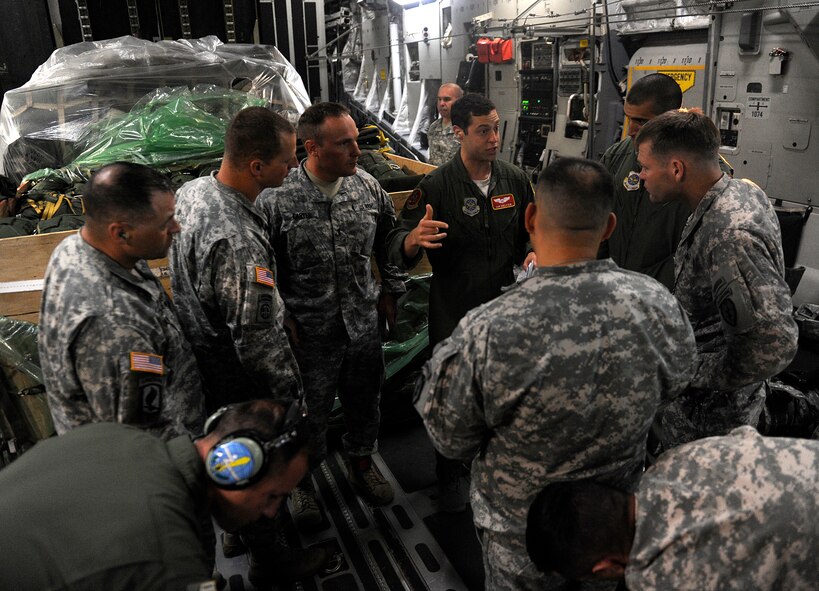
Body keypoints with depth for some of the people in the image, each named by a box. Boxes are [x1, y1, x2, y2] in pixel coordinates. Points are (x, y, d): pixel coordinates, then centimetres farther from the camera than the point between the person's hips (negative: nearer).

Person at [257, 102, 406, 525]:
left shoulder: (368, 187, -2)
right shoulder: (276, 200, -15)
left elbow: (390, 242, 12)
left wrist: (390, 291, 12)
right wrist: (281, 318, -8)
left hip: (365, 326, 4)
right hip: (309, 333, -4)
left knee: (364, 403, 21)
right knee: (309, 414, 12)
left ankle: (361, 463, 48)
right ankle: (303, 481, 38)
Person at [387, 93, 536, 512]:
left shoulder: (515, 180, 4)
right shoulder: (436, 186, -10)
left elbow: (531, 231, 17)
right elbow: (398, 247, -14)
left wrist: (533, 254, -5)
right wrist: (413, 239, -37)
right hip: (453, 311, -3)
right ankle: (449, 477, 32)